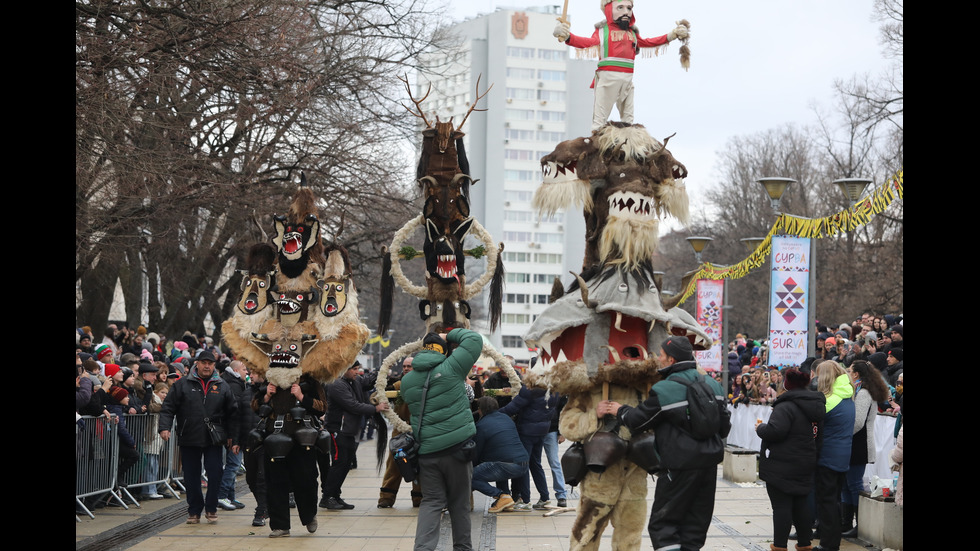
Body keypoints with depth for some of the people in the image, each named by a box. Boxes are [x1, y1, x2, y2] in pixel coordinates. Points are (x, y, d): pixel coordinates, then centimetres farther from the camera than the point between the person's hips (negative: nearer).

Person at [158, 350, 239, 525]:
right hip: (189, 439, 0)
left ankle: (211, 509, 12)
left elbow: (232, 414, 12)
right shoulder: (182, 385, 4)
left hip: (214, 439, 0)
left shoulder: (222, 387, 9)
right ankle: (194, 511, 16)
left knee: (215, 474, -3)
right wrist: (165, 427, -13)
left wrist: (232, 437, 9)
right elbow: (168, 408, 1)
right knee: (191, 477, 5)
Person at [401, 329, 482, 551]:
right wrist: (450, 336, 11)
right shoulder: (451, 368, -8)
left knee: (431, 501, 7)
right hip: (457, 446, -3)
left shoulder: (407, 380, 6)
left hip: (427, 450, 3)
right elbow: (474, 339, -2)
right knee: (459, 503, 9)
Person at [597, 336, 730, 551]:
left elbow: (637, 420, -4)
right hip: (709, 463, 7)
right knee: (695, 525, 13)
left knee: (663, 524, 0)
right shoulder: (713, 385, 8)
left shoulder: (663, 390, -13)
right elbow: (724, 424, 14)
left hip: (680, 466, -6)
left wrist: (619, 410, 15)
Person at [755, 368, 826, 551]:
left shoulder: (786, 406, -19)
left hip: (782, 466, -8)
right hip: (805, 466, 8)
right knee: (801, 504, 17)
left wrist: (760, 428, -8)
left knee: (781, 505, -2)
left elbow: (775, 431, -29)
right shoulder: (816, 404, 9)